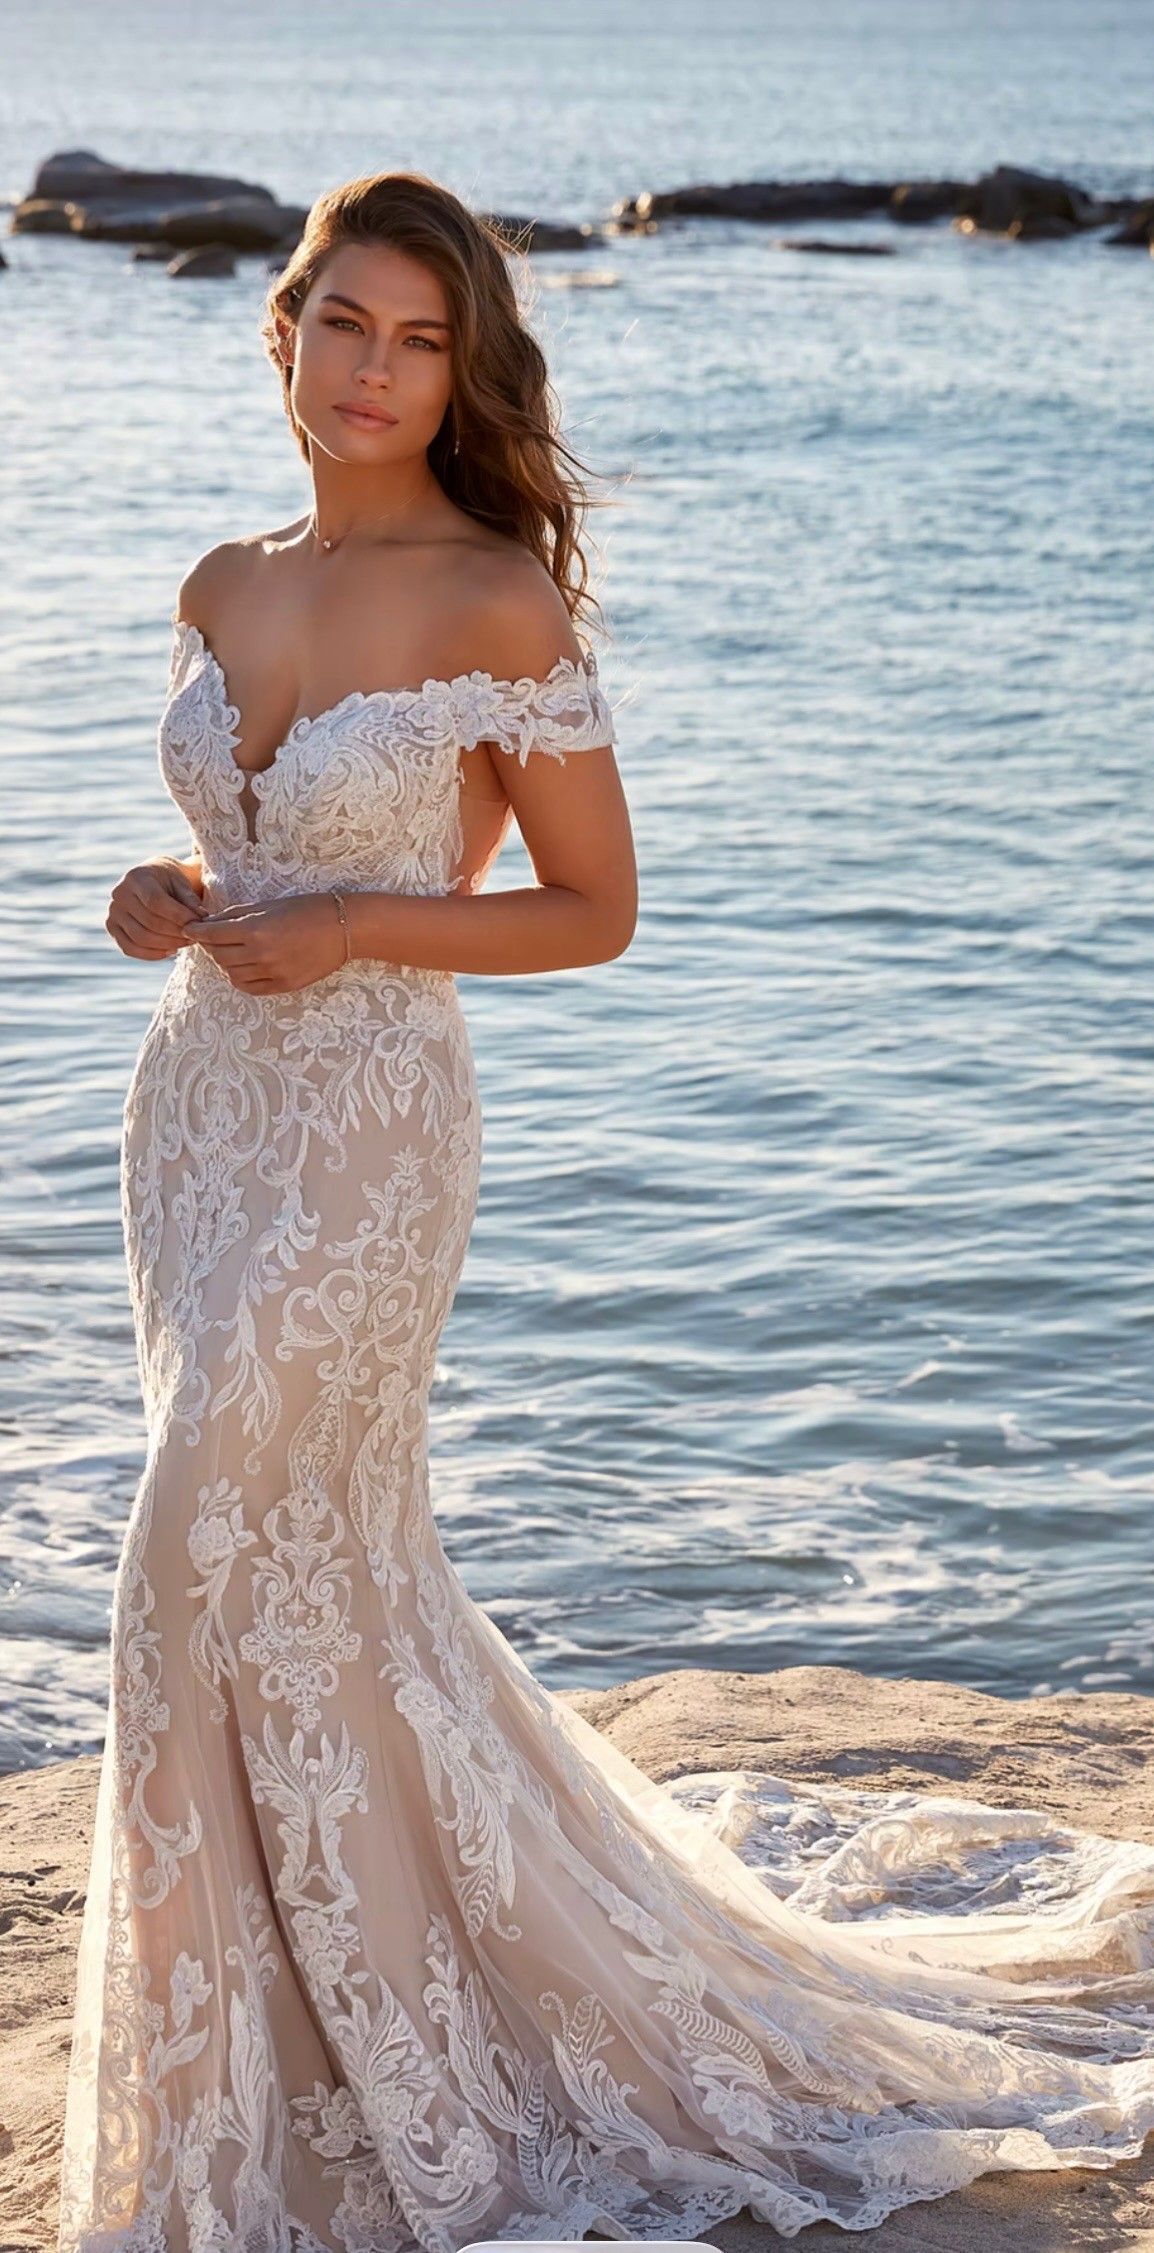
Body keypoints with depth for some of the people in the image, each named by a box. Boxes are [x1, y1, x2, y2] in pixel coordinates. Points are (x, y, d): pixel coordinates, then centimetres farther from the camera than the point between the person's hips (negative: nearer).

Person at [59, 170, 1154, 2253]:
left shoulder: (498, 606, -12)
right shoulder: (224, 592, 8)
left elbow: (594, 910, -7)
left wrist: (355, 927, -18)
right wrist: (173, 898, 0)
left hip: (363, 1128, -7)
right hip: (199, 1103, 7)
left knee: (218, 1562, -3)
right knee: (320, 1570, 14)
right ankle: (378, 2022, 33)